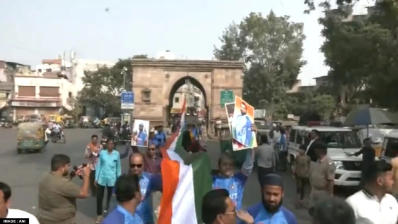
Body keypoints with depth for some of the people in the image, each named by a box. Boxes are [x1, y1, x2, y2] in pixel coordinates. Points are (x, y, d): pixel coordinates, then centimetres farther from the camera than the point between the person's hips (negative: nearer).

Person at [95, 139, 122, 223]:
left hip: (111, 179, 0)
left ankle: (107, 207, 43)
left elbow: (118, 167, 3)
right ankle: (99, 214, 10)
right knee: (99, 197, -2)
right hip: (101, 178, 0)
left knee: (109, 195, 19)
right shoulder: (102, 153, -4)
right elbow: (98, 165, 0)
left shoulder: (117, 154, -4)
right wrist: (96, 178, 0)